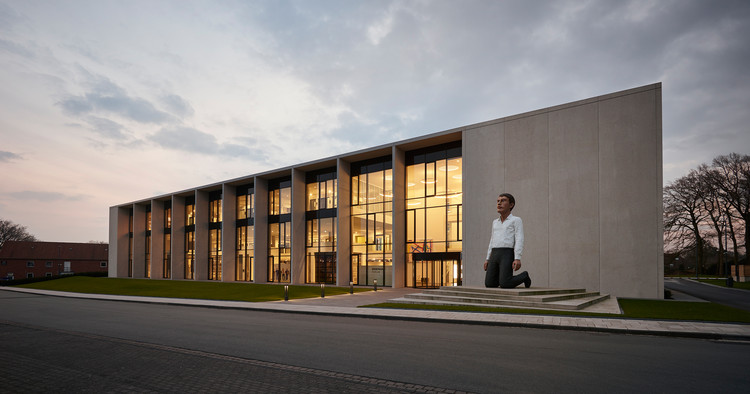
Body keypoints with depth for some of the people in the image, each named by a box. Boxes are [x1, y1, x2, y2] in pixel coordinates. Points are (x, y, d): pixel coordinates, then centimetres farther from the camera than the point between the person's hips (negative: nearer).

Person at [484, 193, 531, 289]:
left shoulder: (516, 220, 3)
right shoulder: (495, 222, 22)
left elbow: (519, 240, -7)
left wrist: (517, 259, -18)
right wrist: (487, 259, 16)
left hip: (507, 256, -6)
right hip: (494, 256, 6)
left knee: (505, 285, -15)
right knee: (489, 284, -4)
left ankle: (524, 276, 13)